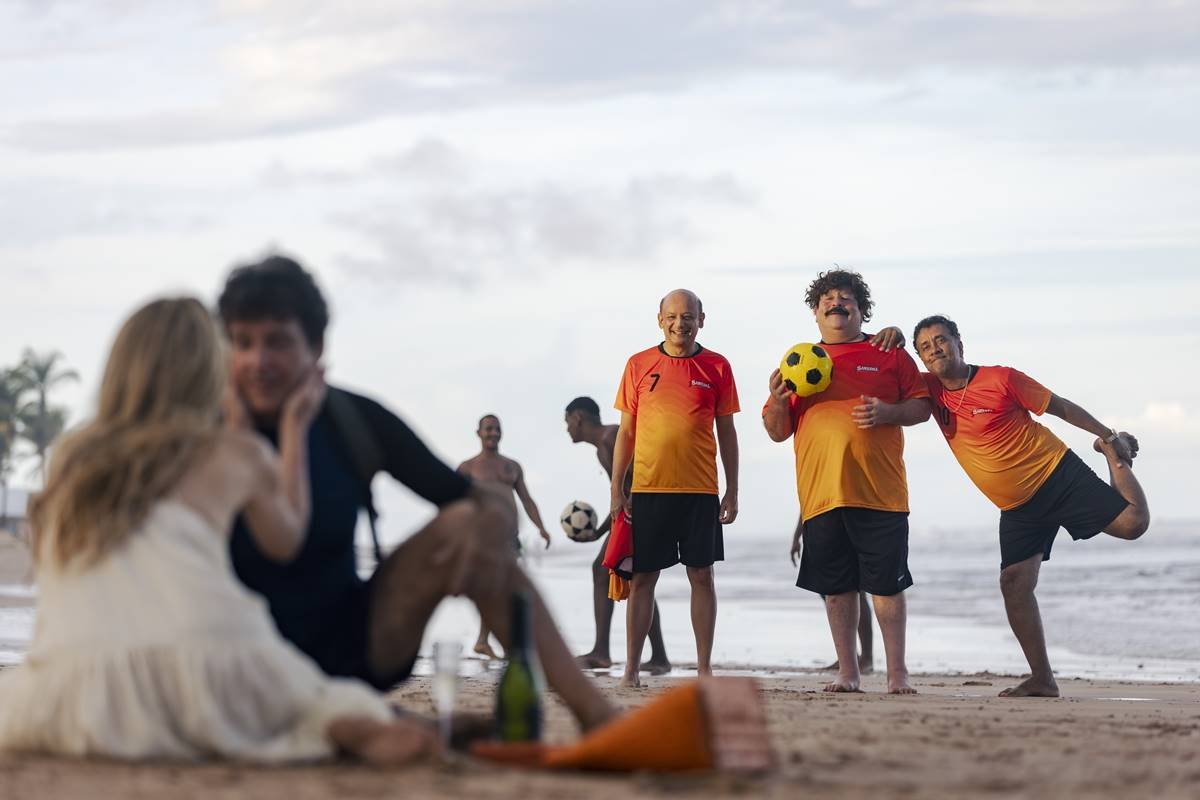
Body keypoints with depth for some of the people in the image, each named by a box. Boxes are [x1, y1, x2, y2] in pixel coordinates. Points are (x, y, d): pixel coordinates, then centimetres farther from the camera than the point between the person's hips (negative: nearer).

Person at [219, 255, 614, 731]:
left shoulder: (354, 422, -5)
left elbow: (493, 498, -3)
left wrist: (493, 522, -29)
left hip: (355, 644, 3)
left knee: (466, 525, -20)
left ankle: (593, 711, -26)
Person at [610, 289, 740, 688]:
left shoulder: (717, 367, 5)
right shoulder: (639, 365, 5)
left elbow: (726, 431, 8)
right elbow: (626, 430, 8)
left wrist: (732, 490, 4)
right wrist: (617, 488, 3)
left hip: (700, 489, 0)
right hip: (648, 489, 0)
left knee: (701, 574, 2)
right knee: (643, 576, 2)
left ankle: (704, 667, 7)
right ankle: (631, 668, 7)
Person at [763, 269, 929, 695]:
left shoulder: (889, 354, 9)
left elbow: (921, 406, 7)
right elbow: (778, 432, 15)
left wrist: (887, 412, -12)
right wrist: (777, 401, -6)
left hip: (880, 491, -2)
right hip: (821, 493, 2)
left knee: (886, 584, -3)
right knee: (836, 587, 5)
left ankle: (897, 673, 4)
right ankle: (847, 672, 13)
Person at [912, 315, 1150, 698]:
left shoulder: (1001, 379, -12)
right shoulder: (932, 390, 1)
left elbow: (1060, 407, -3)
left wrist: (1109, 437, 0)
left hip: (1057, 474, -4)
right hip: (1017, 507, 4)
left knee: (1132, 522, -15)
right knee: (1014, 583, -9)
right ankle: (1042, 679, -3)